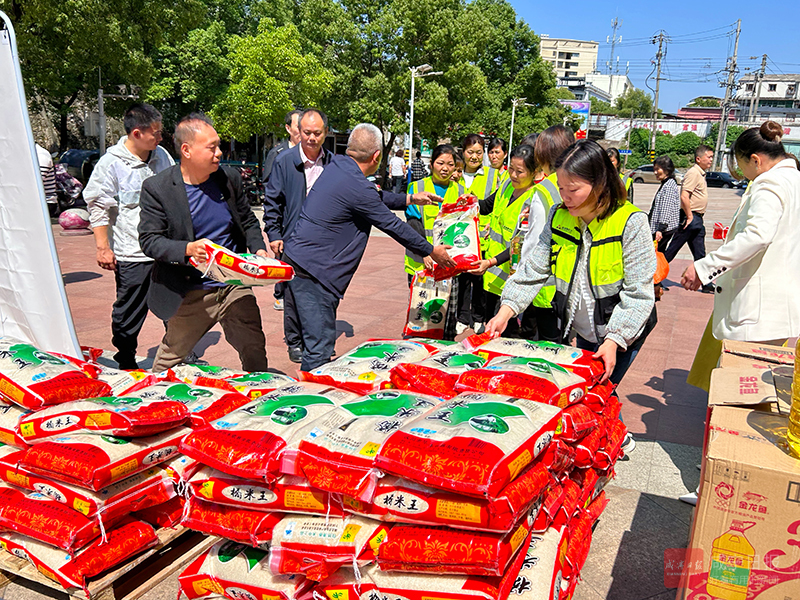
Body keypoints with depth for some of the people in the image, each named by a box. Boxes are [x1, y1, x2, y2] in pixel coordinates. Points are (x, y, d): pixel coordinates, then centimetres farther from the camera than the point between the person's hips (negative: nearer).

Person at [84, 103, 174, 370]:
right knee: (129, 313, 4)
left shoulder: (162, 156, 9)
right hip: (132, 254, -5)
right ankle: (126, 364, 23)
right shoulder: (111, 163, -7)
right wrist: (103, 247, -8)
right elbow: (98, 207, -4)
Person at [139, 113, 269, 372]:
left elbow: (248, 221, 13)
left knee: (254, 349, 0)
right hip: (190, 294, -2)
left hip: (234, 285, 3)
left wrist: (258, 249, -7)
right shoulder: (157, 188, -10)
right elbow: (149, 240, -12)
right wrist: (188, 249, -30)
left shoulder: (229, 178, 1)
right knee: (169, 360, 14)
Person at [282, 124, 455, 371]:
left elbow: (375, 198, 24)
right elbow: (392, 225, -10)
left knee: (319, 342, 18)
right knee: (320, 349, -4)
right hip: (312, 269, -10)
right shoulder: (357, 187, -19)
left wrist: (410, 198, 30)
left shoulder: (337, 165, 9)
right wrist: (431, 251, 3)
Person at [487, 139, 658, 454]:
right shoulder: (559, 216, -5)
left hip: (623, 332, -5)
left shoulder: (630, 222, -21)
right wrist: (507, 308, -17)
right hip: (582, 330, 5)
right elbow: (534, 268, -5)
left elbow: (638, 291, -20)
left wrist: (614, 339, -28)